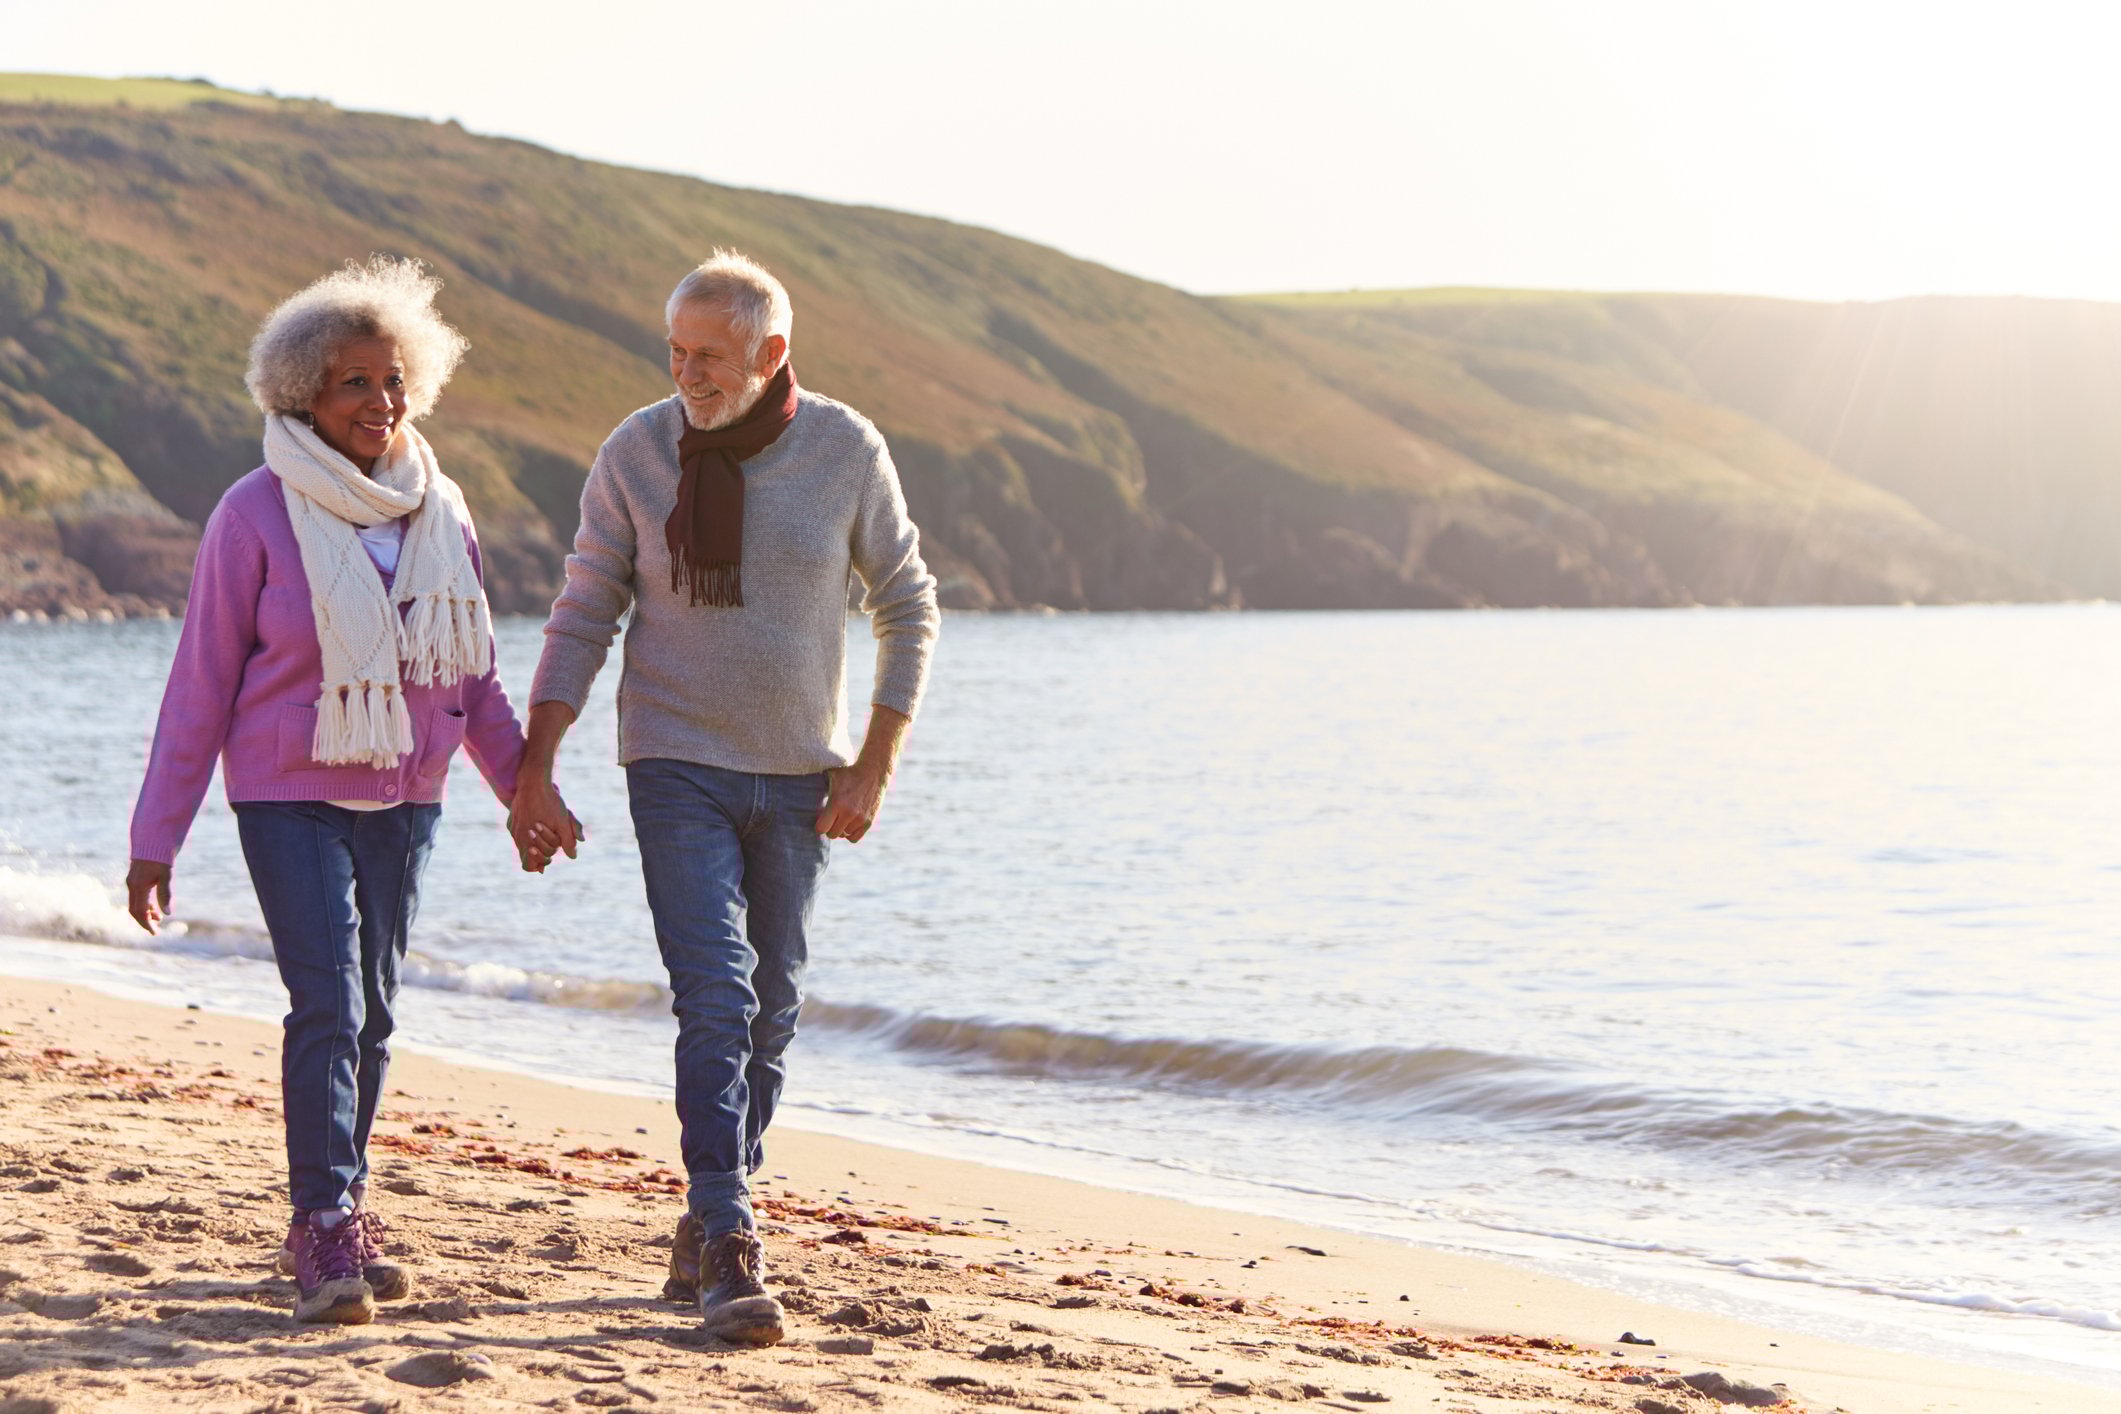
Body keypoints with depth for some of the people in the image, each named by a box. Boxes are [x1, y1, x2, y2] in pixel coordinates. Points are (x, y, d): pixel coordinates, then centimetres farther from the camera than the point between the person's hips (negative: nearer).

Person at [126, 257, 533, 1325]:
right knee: (327, 1004, -16)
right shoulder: (257, 515, -8)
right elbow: (201, 684, -5)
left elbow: (471, 677, 16)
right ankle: (324, 1237, -14)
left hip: (404, 801, 5)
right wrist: (155, 839, -5)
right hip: (289, 796, -5)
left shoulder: (440, 512, 6)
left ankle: (337, 1218, 21)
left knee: (370, 1014, 9)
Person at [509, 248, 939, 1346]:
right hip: (677, 769, -2)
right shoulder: (636, 454, -7)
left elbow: (908, 607, 2)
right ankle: (729, 1248, -16)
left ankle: (707, 1229, 24)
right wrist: (532, 772, -7)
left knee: (769, 1008, 9)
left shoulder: (845, 450, -7)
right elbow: (582, 620, -1)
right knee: (715, 997, -15)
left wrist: (875, 764, -4)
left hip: (799, 777, 2)